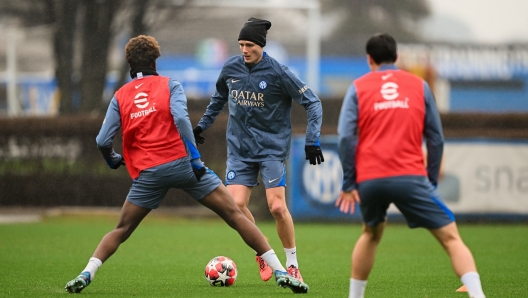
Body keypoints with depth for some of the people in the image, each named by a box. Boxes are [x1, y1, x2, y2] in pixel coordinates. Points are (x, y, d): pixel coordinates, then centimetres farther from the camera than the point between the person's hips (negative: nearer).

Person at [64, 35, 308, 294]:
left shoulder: (119, 97, 12)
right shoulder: (169, 85, 7)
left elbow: (103, 141, 4)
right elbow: (180, 118, -12)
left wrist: (113, 161, 26)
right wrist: (195, 157, -12)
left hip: (148, 173, 2)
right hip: (182, 163, -2)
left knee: (121, 231, 18)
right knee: (235, 216, 1)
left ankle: (86, 275, -1)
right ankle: (280, 272, -5)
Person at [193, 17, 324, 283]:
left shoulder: (277, 72, -12)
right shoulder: (230, 68, 0)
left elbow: (312, 102, -7)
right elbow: (219, 97, 22)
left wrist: (312, 140, -13)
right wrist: (202, 125, 24)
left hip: (272, 148, -4)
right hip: (240, 148, 4)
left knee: (277, 207, -14)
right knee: (235, 204, -12)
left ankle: (292, 265, 4)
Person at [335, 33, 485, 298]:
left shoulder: (358, 88, 11)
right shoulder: (419, 85, 13)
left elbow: (346, 137, 0)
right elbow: (436, 139, 11)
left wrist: (348, 183, 4)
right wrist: (431, 181, 19)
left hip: (369, 179, 2)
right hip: (410, 177, -2)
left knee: (371, 234, 29)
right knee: (450, 237, -2)